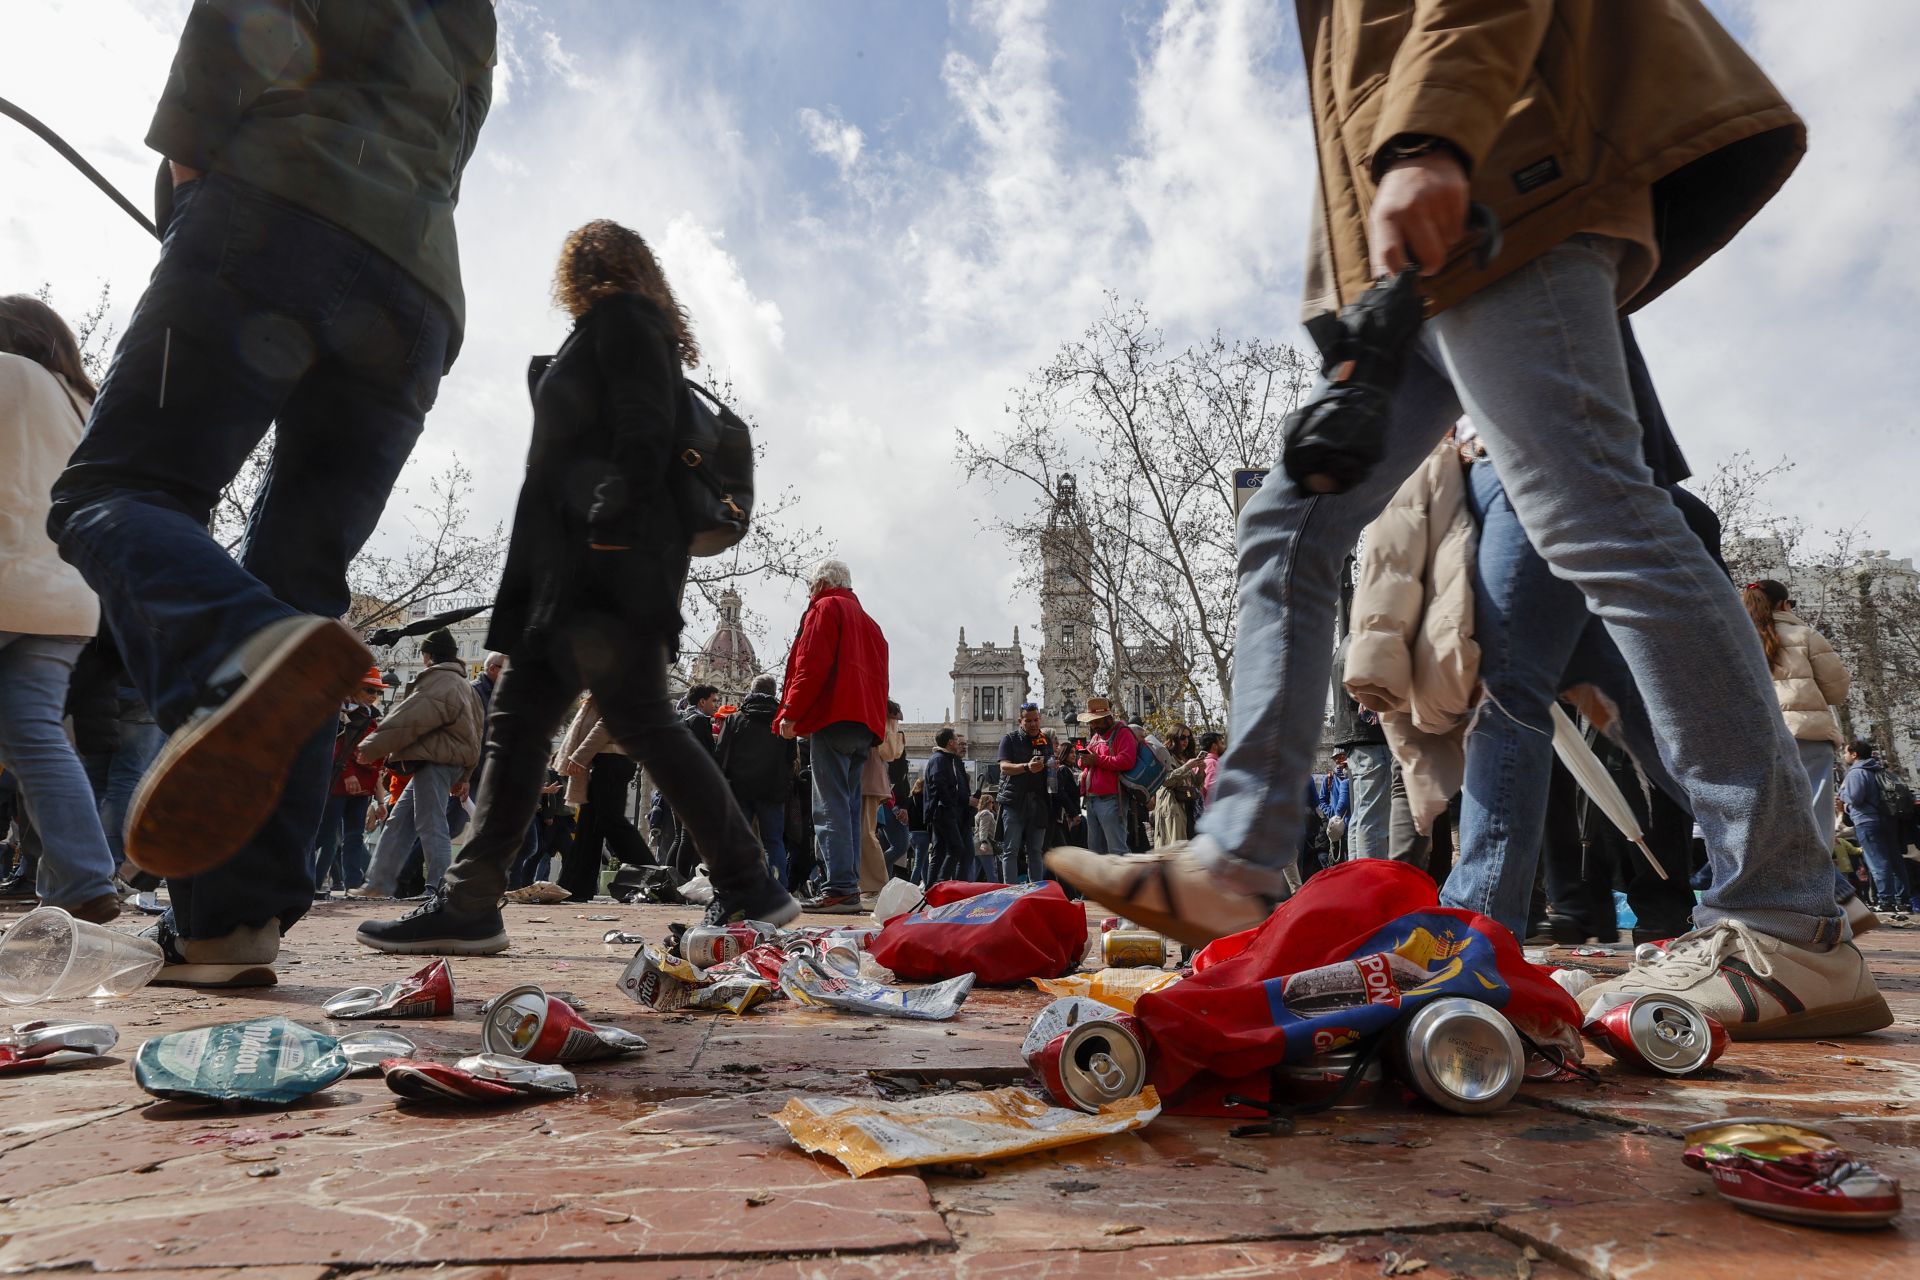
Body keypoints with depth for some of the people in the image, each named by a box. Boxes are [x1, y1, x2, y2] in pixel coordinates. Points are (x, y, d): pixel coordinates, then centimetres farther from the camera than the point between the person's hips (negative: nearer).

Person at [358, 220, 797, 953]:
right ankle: (466, 906, 7)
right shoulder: (629, 332, 28)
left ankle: (749, 891, -5)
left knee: (640, 722, -12)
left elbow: (643, 434, -14)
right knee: (517, 721, 5)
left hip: (608, 566, -10)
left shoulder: (619, 319, 2)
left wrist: (611, 534, -24)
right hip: (576, 576, 10)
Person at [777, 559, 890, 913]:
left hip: (834, 719, -8)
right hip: (865, 724, 8)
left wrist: (791, 712, -9)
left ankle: (840, 888, -18)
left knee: (830, 808, -11)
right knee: (849, 807, 8)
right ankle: (849, 888, 6)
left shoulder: (825, 608, 3)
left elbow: (811, 665, -11)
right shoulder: (868, 621, 28)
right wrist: (874, 721, 19)